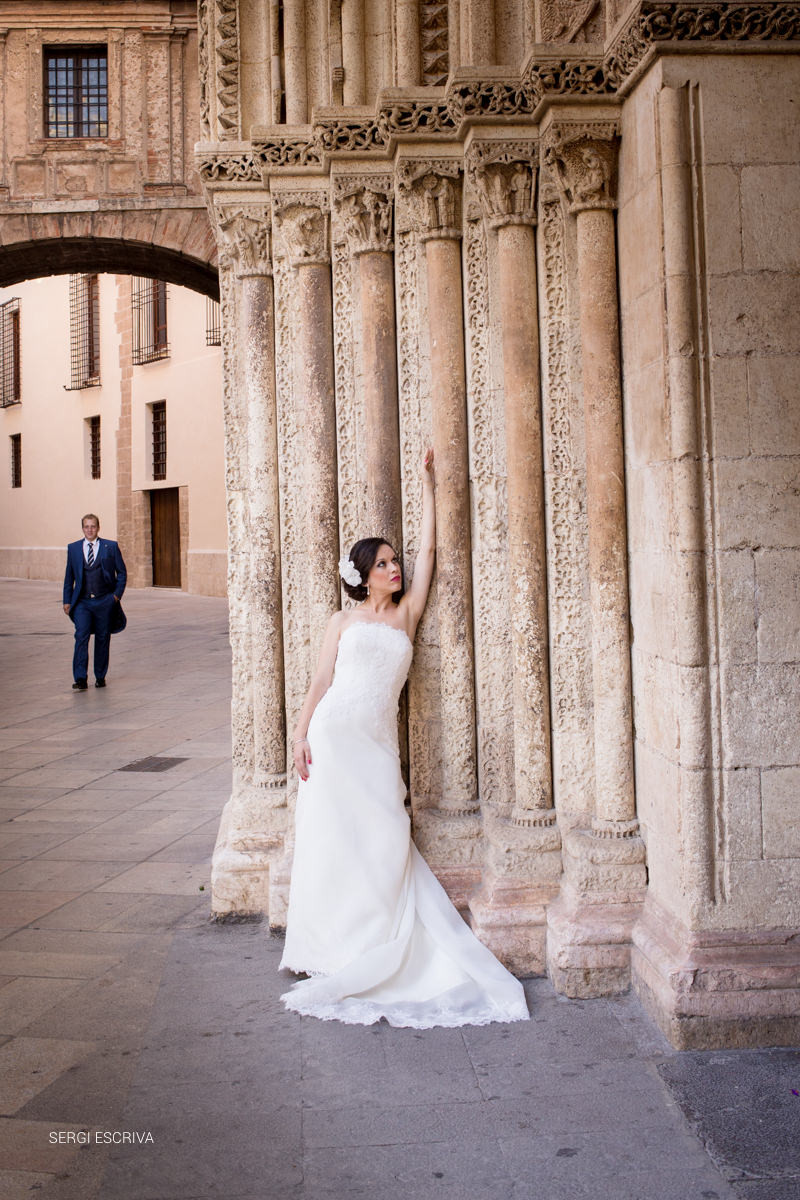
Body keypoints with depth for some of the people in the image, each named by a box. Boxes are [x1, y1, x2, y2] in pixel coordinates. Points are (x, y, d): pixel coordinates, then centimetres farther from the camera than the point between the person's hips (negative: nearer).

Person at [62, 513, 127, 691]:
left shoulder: (111, 547, 2)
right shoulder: (73, 548, 7)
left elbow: (122, 572, 7)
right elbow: (69, 576, 12)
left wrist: (117, 594, -2)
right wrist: (67, 600, 8)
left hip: (105, 602, 0)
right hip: (82, 602, 0)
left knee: (102, 639, 7)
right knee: (81, 636, -13)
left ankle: (100, 677, 20)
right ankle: (80, 679, -13)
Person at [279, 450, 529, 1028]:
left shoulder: (406, 614, 13)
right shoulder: (343, 622, 11)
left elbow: (428, 551, 10)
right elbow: (321, 680, 7)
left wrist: (428, 485, 12)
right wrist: (301, 733, -4)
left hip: (379, 740, 1)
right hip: (334, 732, -1)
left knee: (384, 840, -4)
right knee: (334, 838, -1)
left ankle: (375, 955, 8)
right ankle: (332, 949, 10)